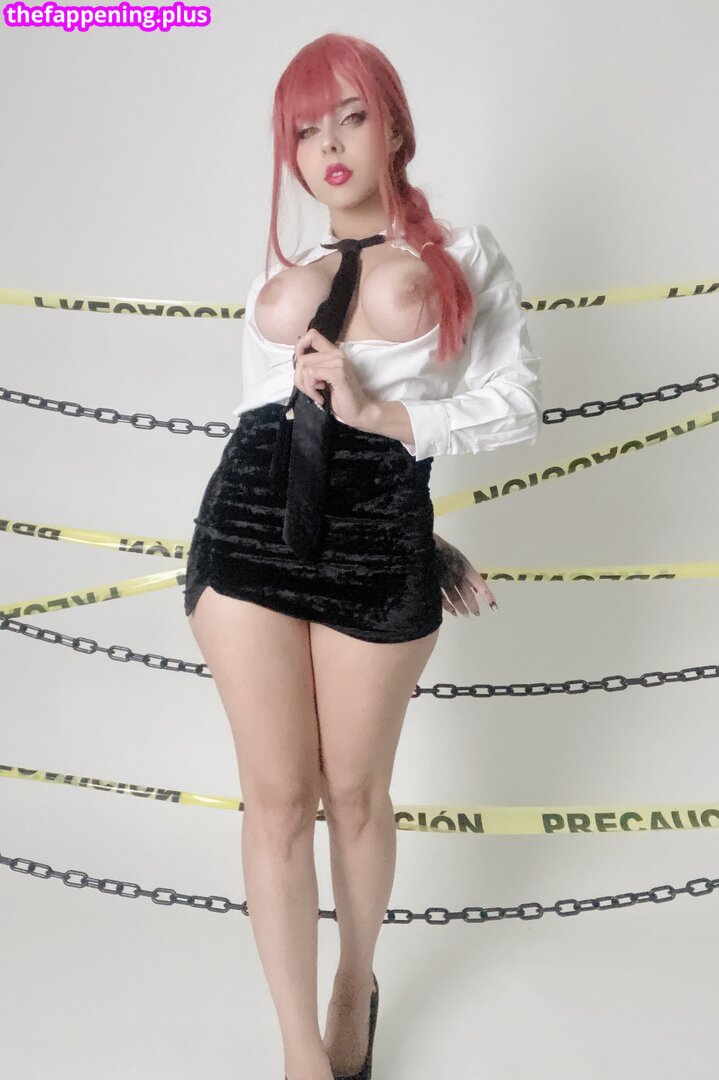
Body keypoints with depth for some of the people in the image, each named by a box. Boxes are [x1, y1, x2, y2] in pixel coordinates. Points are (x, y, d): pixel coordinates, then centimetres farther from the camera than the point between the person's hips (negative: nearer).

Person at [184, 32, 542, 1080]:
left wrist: (380, 413, -10)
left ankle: (356, 988, 37)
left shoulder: (462, 253, 10)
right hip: (251, 526, 2)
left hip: (376, 543, -2)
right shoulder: (277, 279, 17)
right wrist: (416, 531, 8)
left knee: (354, 792, 9)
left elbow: (517, 404, 3)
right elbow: (267, 426, 14)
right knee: (277, 794, 3)